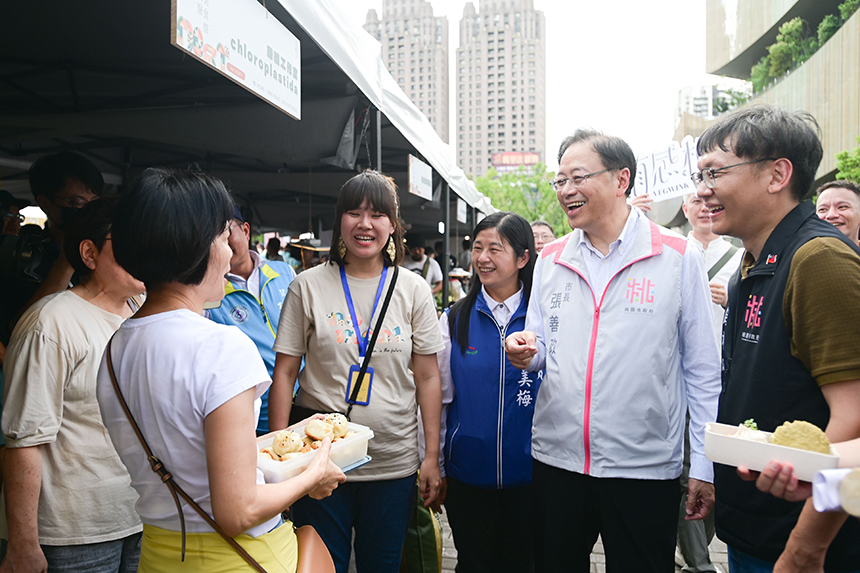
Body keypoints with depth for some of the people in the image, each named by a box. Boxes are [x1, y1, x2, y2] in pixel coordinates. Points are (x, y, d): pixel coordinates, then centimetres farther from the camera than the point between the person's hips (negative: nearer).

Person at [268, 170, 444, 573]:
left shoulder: (413, 289, 1)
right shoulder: (308, 286, -2)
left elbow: (427, 377, 2)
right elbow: (284, 373, 0)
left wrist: (432, 456, 0)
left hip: (393, 464, 1)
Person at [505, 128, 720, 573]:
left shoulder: (677, 257, -5)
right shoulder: (549, 260, 6)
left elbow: (702, 369, -2)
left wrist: (704, 466, -3)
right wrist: (526, 353, -9)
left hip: (645, 467, -3)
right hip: (556, 459, 4)